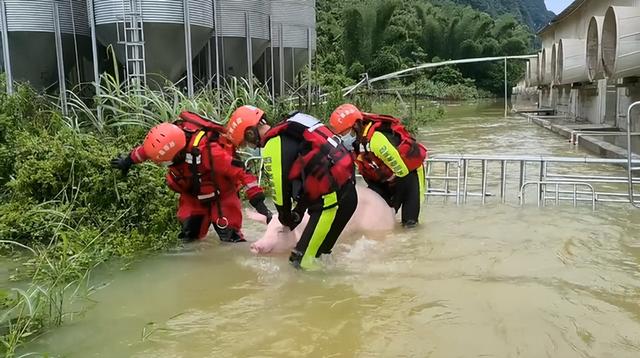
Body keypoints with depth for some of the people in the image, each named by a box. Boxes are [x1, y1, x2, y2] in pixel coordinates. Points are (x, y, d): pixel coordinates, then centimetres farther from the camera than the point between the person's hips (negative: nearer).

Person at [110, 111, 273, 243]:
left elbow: (241, 172, -38)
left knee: (230, 238, -12)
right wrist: (128, 161, 19)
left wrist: (259, 203, -39)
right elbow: (149, 148, 2)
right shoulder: (171, 137, -21)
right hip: (193, 196, 6)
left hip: (220, 195, -6)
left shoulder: (208, 151, -41)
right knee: (188, 237, 6)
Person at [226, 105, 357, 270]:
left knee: (302, 262, -8)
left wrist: (287, 220, 12)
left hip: (332, 198, -10)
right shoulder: (288, 130, 18)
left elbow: (281, 189, -6)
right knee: (317, 252, 20)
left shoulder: (273, 145, -9)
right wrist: (296, 214, 20)